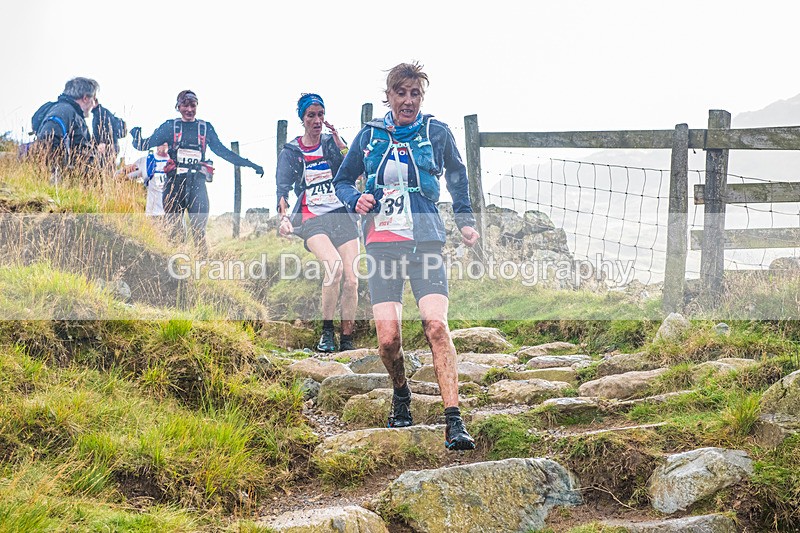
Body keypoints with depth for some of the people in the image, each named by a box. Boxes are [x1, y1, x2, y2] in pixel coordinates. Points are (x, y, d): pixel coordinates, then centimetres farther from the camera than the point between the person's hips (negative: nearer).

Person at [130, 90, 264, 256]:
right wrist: (136, 136, -14)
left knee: (198, 229, -8)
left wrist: (249, 164, 17)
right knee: (172, 228, -3)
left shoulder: (205, 128, 14)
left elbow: (222, 151, 19)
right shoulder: (170, 127, 10)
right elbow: (145, 145, 8)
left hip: (197, 183, 0)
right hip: (174, 183, 0)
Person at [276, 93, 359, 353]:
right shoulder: (290, 152, 8)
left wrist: (338, 140, -11)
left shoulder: (333, 143, 11)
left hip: (342, 216, 3)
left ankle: (347, 341, 5)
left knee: (351, 280, -8)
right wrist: (284, 216, -21)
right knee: (334, 264, -29)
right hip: (312, 219, -3)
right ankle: (326, 332, -16)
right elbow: (282, 187, -3)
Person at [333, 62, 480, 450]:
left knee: (436, 324, -20)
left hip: (425, 243, -1)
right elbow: (342, 181, 21)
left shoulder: (437, 133, 7)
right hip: (382, 244, 1)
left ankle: (454, 422, -23)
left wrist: (465, 221, 15)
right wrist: (355, 199, -1)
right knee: (388, 338, -9)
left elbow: (457, 175, 24)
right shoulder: (369, 136, 9)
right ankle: (401, 394, 24)